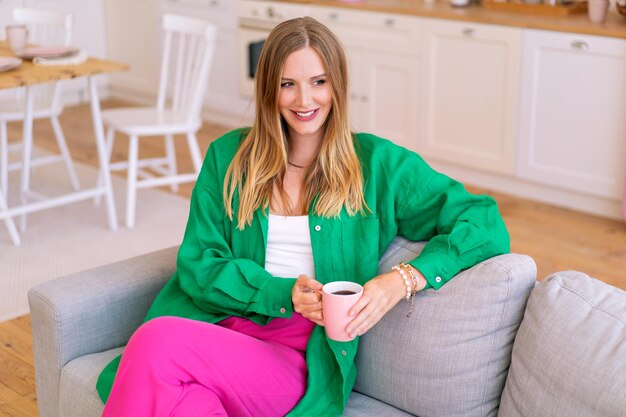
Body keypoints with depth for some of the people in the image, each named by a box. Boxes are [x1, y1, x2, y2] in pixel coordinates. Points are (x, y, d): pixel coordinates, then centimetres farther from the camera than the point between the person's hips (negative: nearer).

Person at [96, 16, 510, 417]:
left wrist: (403, 280, -16)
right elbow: (198, 265, 7)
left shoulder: (377, 163, 5)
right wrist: (284, 293, -10)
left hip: (306, 360, -3)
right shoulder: (227, 156, 13)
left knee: (156, 344, -30)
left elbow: (485, 224, 1)